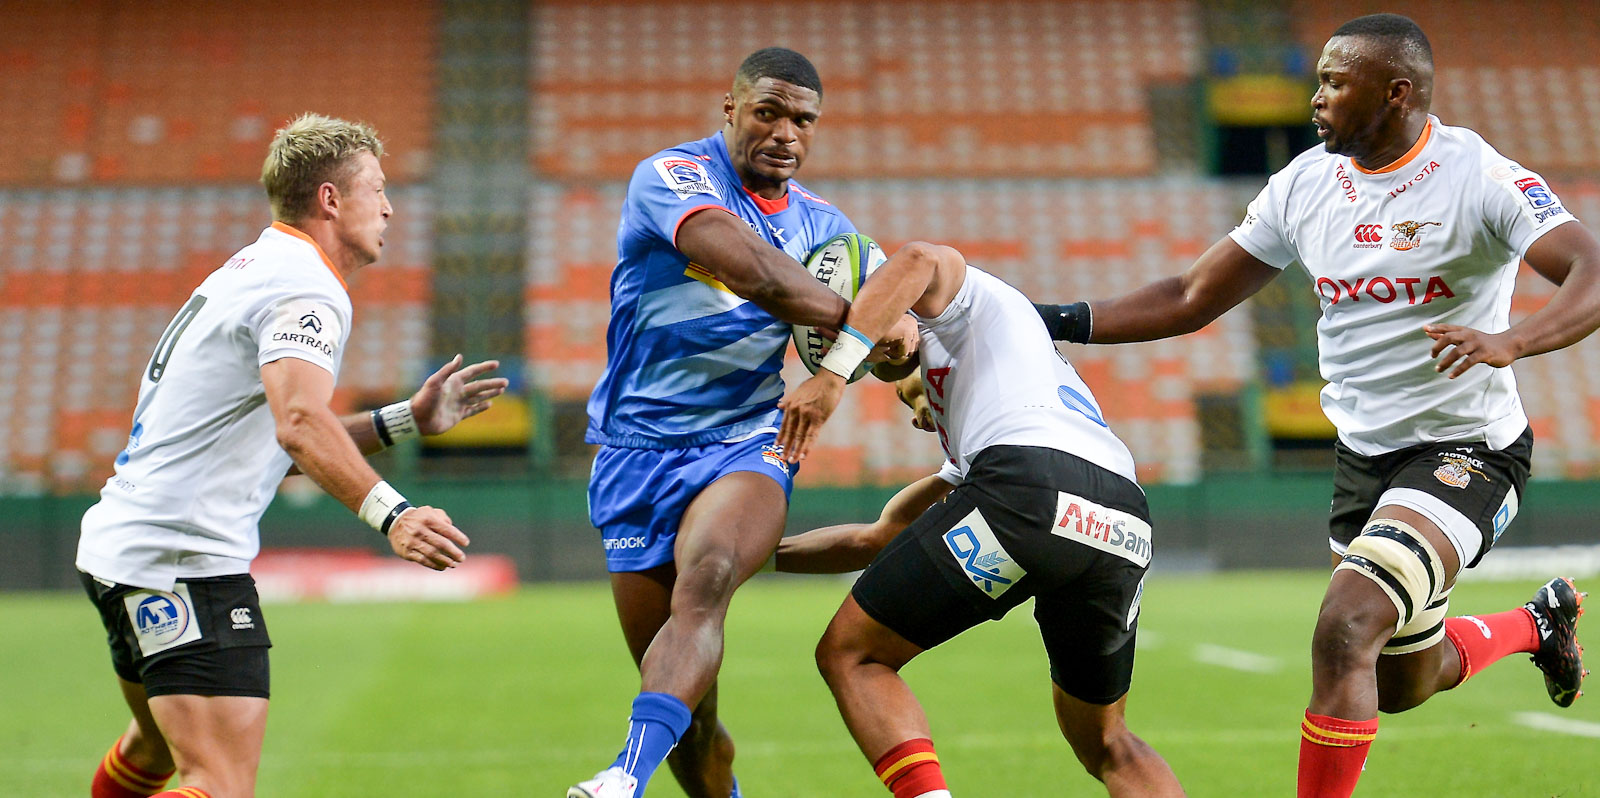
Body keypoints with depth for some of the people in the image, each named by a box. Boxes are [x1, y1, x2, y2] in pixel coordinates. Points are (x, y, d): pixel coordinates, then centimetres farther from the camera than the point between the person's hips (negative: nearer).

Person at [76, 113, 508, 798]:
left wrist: (406, 419, 19)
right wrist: (390, 513, -43)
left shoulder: (251, 271, 19)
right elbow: (300, 424, -33)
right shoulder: (308, 289, -13)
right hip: (185, 560, -11)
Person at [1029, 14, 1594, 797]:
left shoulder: (1478, 179, -17)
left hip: (1462, 451, -7)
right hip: (1361, 453, 7)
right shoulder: (1306, 183, 1)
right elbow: (1192, 299, 5)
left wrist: (1509, 340, -46)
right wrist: (1058, 322, -4)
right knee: (1401, 685, 20)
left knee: (1344, 633, -25)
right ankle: (1536, 624, 49)